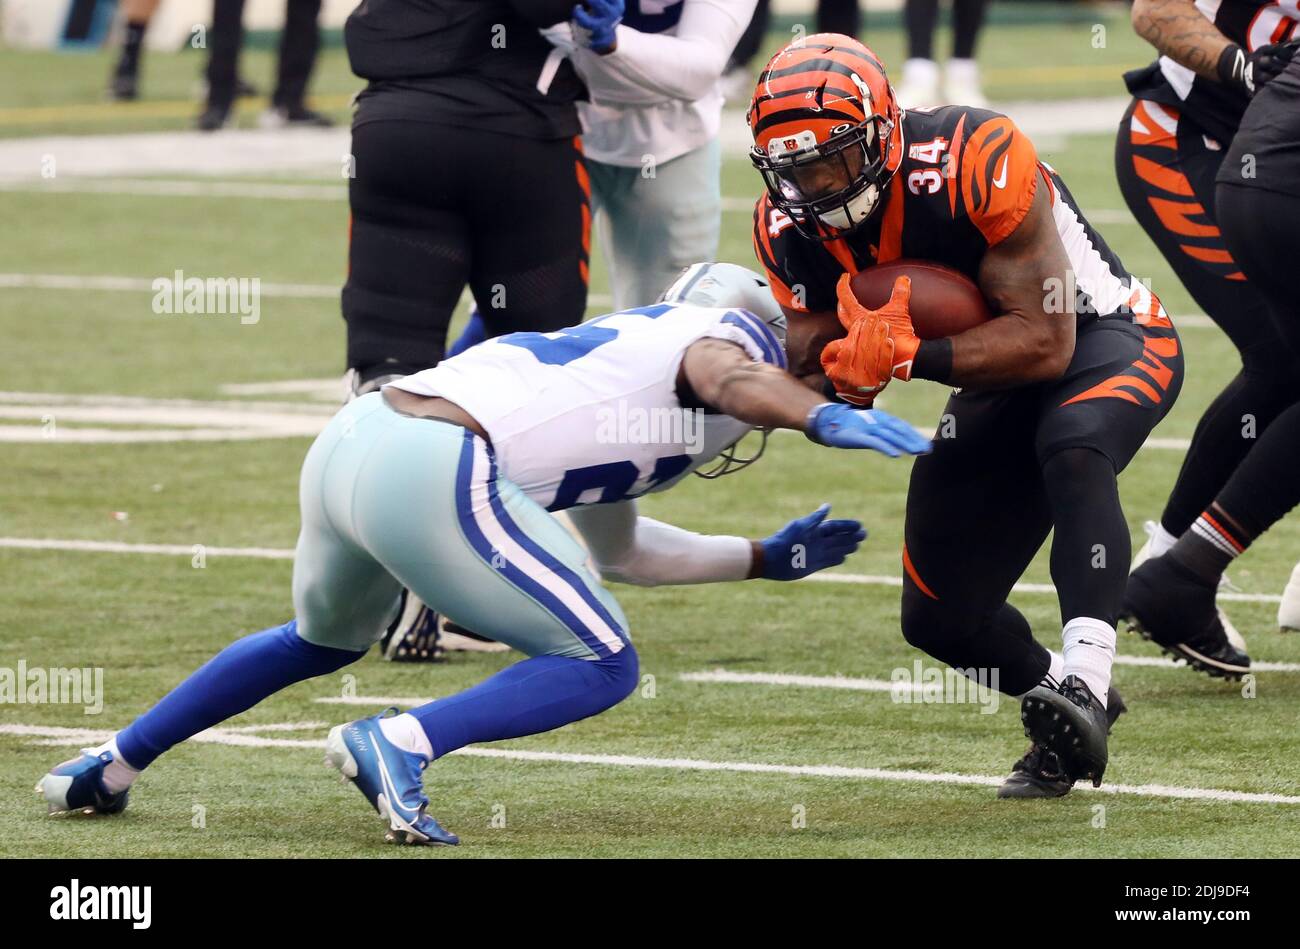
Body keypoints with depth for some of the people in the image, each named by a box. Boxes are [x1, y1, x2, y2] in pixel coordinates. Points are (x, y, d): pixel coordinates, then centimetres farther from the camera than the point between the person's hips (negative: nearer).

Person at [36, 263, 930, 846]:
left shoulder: (624, 346, 32)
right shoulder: (720, 334, 9)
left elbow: (619, 550, 40)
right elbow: (727, 377, -18)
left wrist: (766, 558, 43)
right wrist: (823, 416, -30)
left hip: (349, 446, 9)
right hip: (430, 475, -9)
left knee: (325, 640, 36)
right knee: (601, 667, -1)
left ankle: (109, 765, 43)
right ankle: (398, 744, -16)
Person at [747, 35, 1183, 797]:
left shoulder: (975, 163, -33)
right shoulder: (791, 228, -13)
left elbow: (1046, 344, -32)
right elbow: (813, 376, -6)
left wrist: (909, 356, -42)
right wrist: (848, 373, -30)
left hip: (1104, 339, -7)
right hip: (998, 379, 7)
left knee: (1072, 450, -40)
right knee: (941, 619, 4)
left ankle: (1081, 685, -46)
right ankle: (1065, 703, 32)